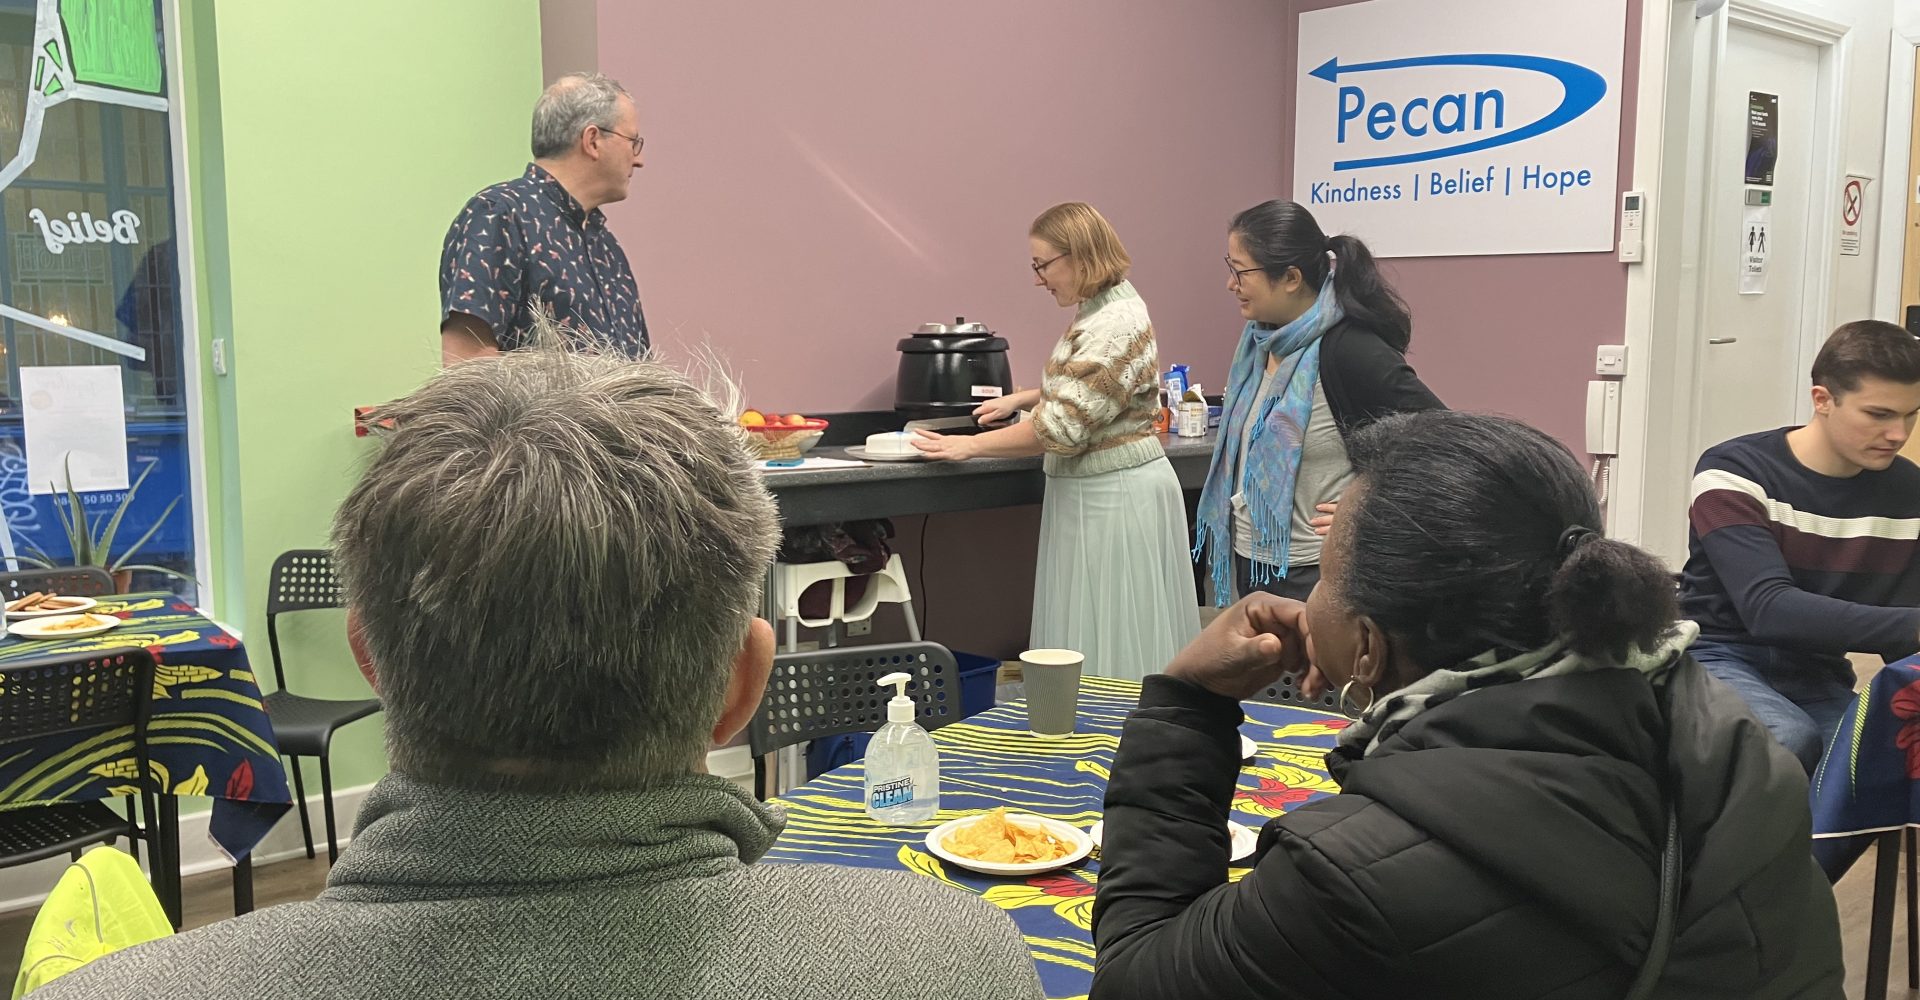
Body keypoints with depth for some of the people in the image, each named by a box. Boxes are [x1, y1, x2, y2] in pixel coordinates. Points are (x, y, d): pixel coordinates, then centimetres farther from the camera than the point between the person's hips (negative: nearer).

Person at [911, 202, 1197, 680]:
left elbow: (1061, 428, -24)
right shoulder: (1097, 309, 10)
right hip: (1095, 492, 10)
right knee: (1087, 640, 13)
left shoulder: (1116, 327, -21)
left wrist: (972, 446, -15)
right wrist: (1022, 398, 17)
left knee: (1113, 648, -2)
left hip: (1116, 497, -10)